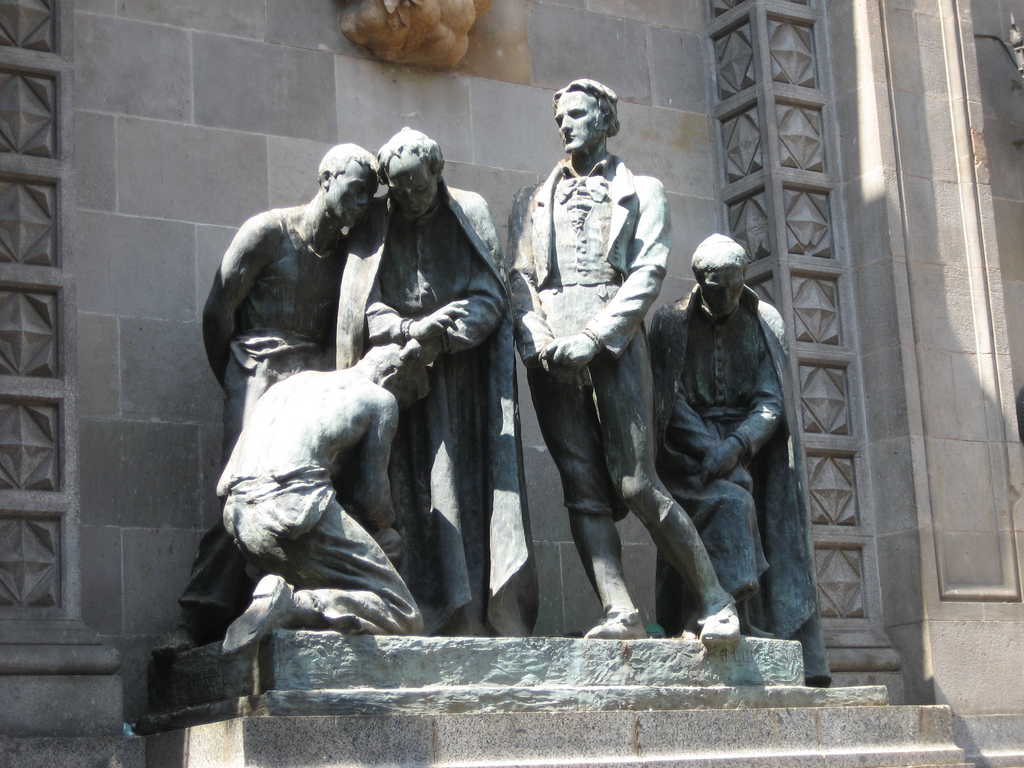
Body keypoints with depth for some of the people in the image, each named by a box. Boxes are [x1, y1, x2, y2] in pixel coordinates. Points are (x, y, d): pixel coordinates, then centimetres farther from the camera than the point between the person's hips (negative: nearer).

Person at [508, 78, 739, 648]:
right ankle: (621, 611, -11)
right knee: (583, 489, -7)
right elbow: (520, 280, 13)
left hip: (615, 342, -3)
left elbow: (648, 272, 1)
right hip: (550, 353, 4)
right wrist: (541, 343, -6)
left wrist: (594, 337, -12)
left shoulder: (641, 192, 15)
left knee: (637, 485, -12)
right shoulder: (534, 202, 24)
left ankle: (716, 601, -3)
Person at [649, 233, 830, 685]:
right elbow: (670, 401, -5)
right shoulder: (671, 324, 2)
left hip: (752, 444, 2)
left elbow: (771, 403, -2)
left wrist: (736, 446, -19)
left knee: (774, 545, -12)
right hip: (690, 445, -2)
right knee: (729, 505, -31)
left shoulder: (765, 324, 6)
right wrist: (712, 448, -19)